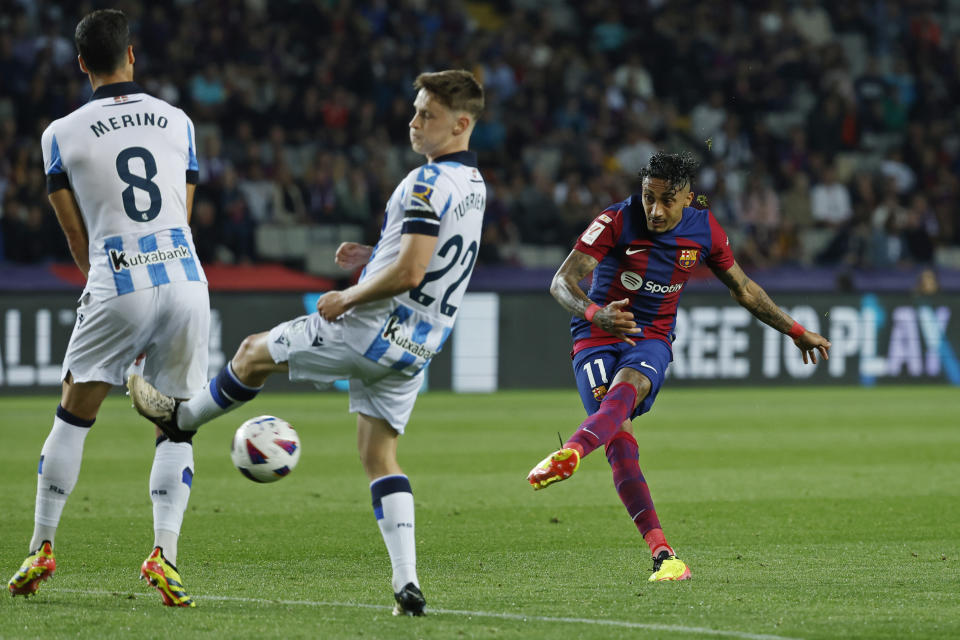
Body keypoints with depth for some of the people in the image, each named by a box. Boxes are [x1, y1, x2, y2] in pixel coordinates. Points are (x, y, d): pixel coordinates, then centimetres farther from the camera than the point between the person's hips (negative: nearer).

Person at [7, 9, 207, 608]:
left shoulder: (62, 134, 1)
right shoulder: (177, 121, 10)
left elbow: (78, 238, 7)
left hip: (115, 288, -2)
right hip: (185, 280, 2)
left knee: (74, 416, 13)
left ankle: (42, 546, 16)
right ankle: (164, 553, -6)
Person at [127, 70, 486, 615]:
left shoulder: (429, 183, -20)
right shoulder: (475, 185, 10)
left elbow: (409, 272, -27)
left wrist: (347, 298, -13)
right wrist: (376, 257, 14)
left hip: (374, 328, -9)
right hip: (416, 347, 9)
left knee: (256, 353, 13)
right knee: (380, 456, 10)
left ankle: (182, 419, 34)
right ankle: (408, 585, -2)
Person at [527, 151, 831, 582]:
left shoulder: (704, 231, -1)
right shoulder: (617, 222, -12)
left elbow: (743, 289, 17)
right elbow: (562, 281, -18)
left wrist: (795, 331, 22)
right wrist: (594, 313, -39)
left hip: (650, 340, 1)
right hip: (597, 338, -1)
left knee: (625, 388, -35)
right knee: (620, 439, -23)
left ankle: (571, 453, -66)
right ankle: (661, 553, -28)